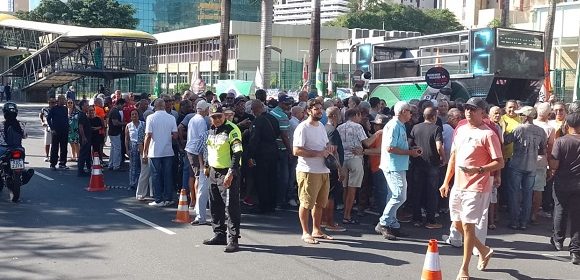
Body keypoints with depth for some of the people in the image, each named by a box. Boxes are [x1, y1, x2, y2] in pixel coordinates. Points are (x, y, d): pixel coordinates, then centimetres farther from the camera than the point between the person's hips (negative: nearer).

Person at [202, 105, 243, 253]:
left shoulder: (232, 130, -15)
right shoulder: (212, 129, 12)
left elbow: (237, 153, -20)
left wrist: (231, 173, -26)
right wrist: (207, 166, 25)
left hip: (228, 173, -9)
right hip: (214, 172, 9)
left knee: (231, 206, -7)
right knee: (215, 206, 15)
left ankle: (233, 239, -2)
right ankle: (219, 234, 27)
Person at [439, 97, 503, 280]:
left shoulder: (488, 134, -10)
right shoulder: (460, 130, 12)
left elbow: (500, 163, -12)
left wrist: (479, 169, -26)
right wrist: (446, 182, 16)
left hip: (476, 188, -8)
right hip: (458, 186, 8)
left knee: (467, 225, -6)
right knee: (458, 224, 14)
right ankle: (484, 251, 36)